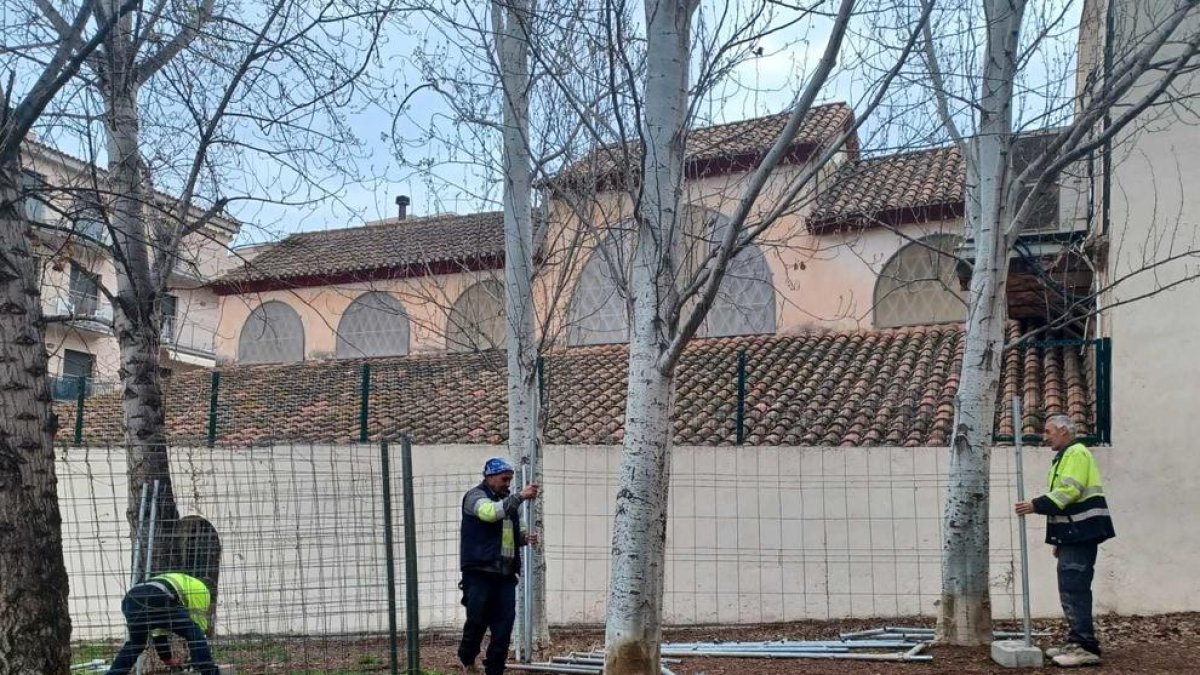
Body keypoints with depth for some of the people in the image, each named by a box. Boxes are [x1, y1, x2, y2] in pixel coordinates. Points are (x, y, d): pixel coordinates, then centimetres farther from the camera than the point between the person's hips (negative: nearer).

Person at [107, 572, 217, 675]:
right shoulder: (200, 588, 24)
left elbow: (160, 631, 46)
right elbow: (198, 624, 22)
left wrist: (167, 658, 52)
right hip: (157, 600, -7)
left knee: (134, 644, 32)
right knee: (195, 634, 7)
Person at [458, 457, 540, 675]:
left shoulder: (508, 500, 18)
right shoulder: (475, 496, -5)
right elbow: (491, 512, -28)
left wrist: (525, 538, 6)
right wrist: (520, 497, -32)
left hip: (506, 573, 7)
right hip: (479, 571, -6)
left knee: (504, 624, 2)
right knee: (477, 620, -2)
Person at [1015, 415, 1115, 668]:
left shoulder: (1076, 453, -10)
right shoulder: (1065, 457, 23)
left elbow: (1069, 491, -22)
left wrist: (1036, 505, -22)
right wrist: (1060, 540, 24)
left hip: (1081, 534, -11)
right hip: (1074, 534, 11)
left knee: (1074, 589, -13)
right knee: (1071, 589, 12)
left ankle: (1086, 647, -13)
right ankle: (1077, 642, 17)